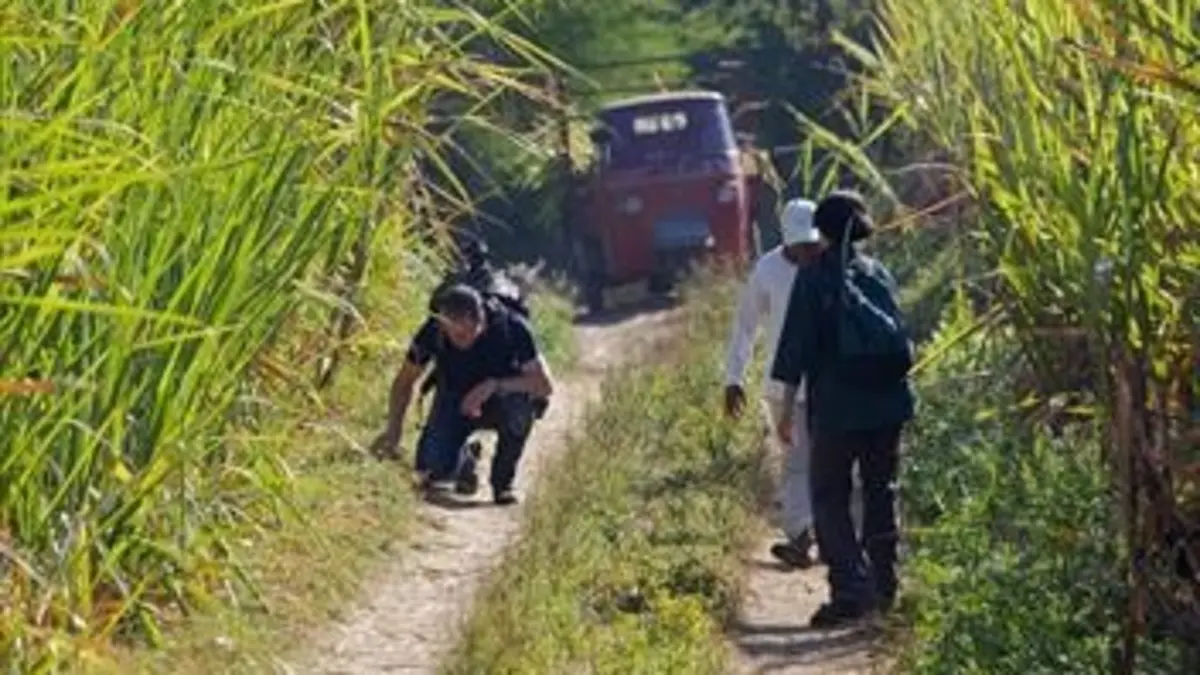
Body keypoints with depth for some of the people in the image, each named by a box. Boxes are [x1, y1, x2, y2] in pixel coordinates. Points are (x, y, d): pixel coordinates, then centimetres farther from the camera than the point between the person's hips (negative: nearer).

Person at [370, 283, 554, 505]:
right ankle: (465, 464, 15)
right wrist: (393, 429, -19)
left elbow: (545, 386, -27)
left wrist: (494, 385, -39)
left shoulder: (511, 327, -28)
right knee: (433, 469, -24)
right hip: (455, 402, 1)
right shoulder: (434, 331, -22)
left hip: (500, 402, -1)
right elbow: (405, 380, -6)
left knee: (520, 405, -38)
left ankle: (503, 481, -12)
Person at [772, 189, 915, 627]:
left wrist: (787, 406, -5)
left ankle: (850, 588, -12)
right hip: (886, 401, 5)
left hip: (836, 407, -5)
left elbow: (797, 344, -9)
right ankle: (883, 587, 19)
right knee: (880, 492, 16)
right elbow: (899, 338, 14)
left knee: (829, 497, 1)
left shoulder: (815, 277, -8)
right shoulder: (879, 274, 7)